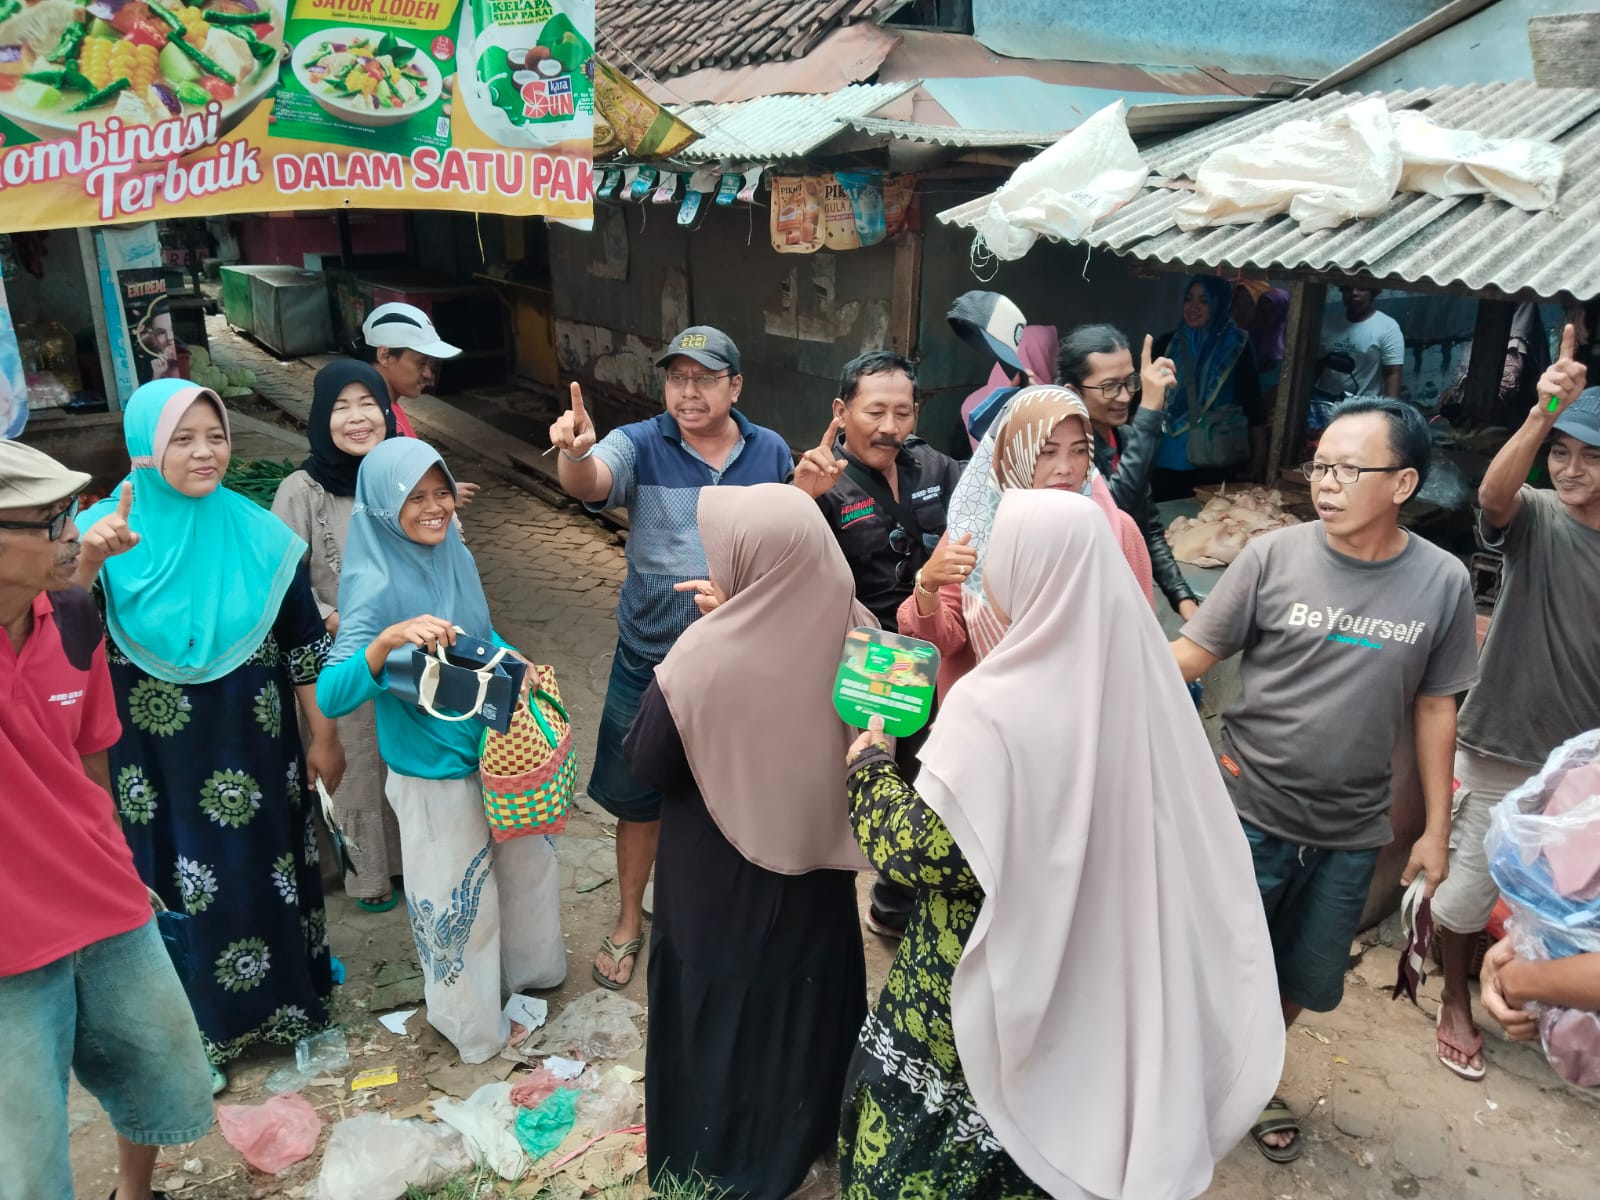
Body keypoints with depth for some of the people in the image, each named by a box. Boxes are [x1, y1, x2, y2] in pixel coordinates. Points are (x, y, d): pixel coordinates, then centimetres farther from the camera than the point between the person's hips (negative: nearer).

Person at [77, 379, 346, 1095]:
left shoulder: (261, 537, -6)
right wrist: (87, 563, -37)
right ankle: (198, 1029, 31)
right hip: (159, 757, -1)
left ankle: (286, 999, 36)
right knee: (177, 884, 10)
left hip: (251, 748, 1)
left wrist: (323, 737, 3)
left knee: (267, 867, 14)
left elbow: (305, 642, 0)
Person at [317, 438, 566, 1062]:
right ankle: (475, 1024, 38)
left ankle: (525, 965, 52)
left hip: (493, 749, 7)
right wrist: (388, 639, -46)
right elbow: (331, 696, -32)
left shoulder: (456, 556, -4)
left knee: (526, 858, 24)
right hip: (433, 774, -6)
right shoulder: (377, 585, -24)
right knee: (456, 896, 13)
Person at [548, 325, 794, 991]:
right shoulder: (641, 445, -8)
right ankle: (629, 922, 36)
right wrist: (575, 452, -51)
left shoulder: (772, 453, 0)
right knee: (638, 800, 14)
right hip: (649, 662, -1)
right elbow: (589, 482, -29)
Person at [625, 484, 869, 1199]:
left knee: (719, 1004, 20)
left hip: (717, 883, -3)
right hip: (817, 866, 4)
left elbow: (646, 765, -15)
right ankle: (798, 1138, 48)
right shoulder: (856, 632, -16)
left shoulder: (707, 652, -29)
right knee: (805, 998, 25)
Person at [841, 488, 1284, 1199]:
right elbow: (1180, 826, 2)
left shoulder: (994, 706, -29)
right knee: (1051, 1118, 29)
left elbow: (918, 850, -25)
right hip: (1091, 972, 6)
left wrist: (869, 768, -9)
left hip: (992, 985, -6)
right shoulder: (1133, 672, -9)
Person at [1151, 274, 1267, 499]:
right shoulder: (1167, 344, 5)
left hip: (1217, 463, -2)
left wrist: (1259, 455, -1)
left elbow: (1252, 403, 1)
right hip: (1169, 460, 2)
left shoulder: (1236, 347, 0)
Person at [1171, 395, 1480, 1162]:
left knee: (1301, 979, 19)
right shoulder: (1272, 557, -12)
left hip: (1351, 834, 3)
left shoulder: (1442, 583, -5)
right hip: (1247, 815, -2)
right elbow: (1188, 656, -11)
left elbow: (1435, 707, 3)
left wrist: (1436, 828, 6)